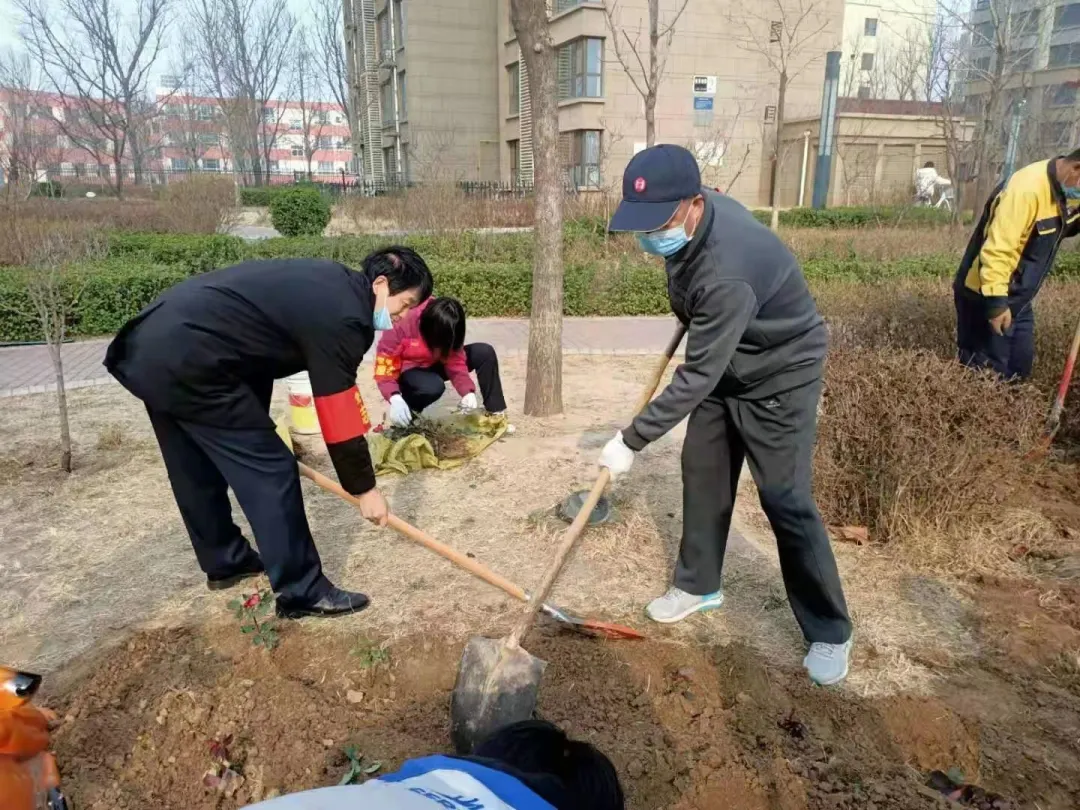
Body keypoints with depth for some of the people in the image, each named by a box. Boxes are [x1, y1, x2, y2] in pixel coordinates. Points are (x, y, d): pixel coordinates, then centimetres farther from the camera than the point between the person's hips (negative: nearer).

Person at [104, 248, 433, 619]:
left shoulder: (332, 283, 14)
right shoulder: (341, 317, -14)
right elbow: (340, 416, -11)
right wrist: (365, 488, 0)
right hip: (186, 362, -11)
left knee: (197, 472, 22)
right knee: (270, 470, -4)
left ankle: (224, 562, 40)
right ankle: (301, 592, 5)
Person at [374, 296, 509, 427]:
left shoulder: (447, 331, -18)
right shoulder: (402, 326, -32)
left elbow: (456, 363, -16)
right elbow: (384, 366, -30)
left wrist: (468, 392, -34)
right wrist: (396, 399, -46)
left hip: (434, 364, 5)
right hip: (409, 370, -4)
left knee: (485, 352, -16)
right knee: (433, 386, -41)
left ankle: (496, 413, -8)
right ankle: (406, 417, -9)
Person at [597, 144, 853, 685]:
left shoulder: (727, 271, -39)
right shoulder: (685, 220, -13)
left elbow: (696, 378, -35)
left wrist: (632, 440, -29)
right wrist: (686, 311, 22)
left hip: (780, 374, -8)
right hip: (723, 365, 8)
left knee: (785, 500, -8)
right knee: (702, 474, 11)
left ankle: (830, 632, 9)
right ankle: (699, 585, 30)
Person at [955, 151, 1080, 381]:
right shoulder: (1027, 190, -26)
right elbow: (997, 250, -29)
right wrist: (996, 302, -30)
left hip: (1019, 298, 9)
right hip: (987, 297, -9)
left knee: (1020, 370, 15)